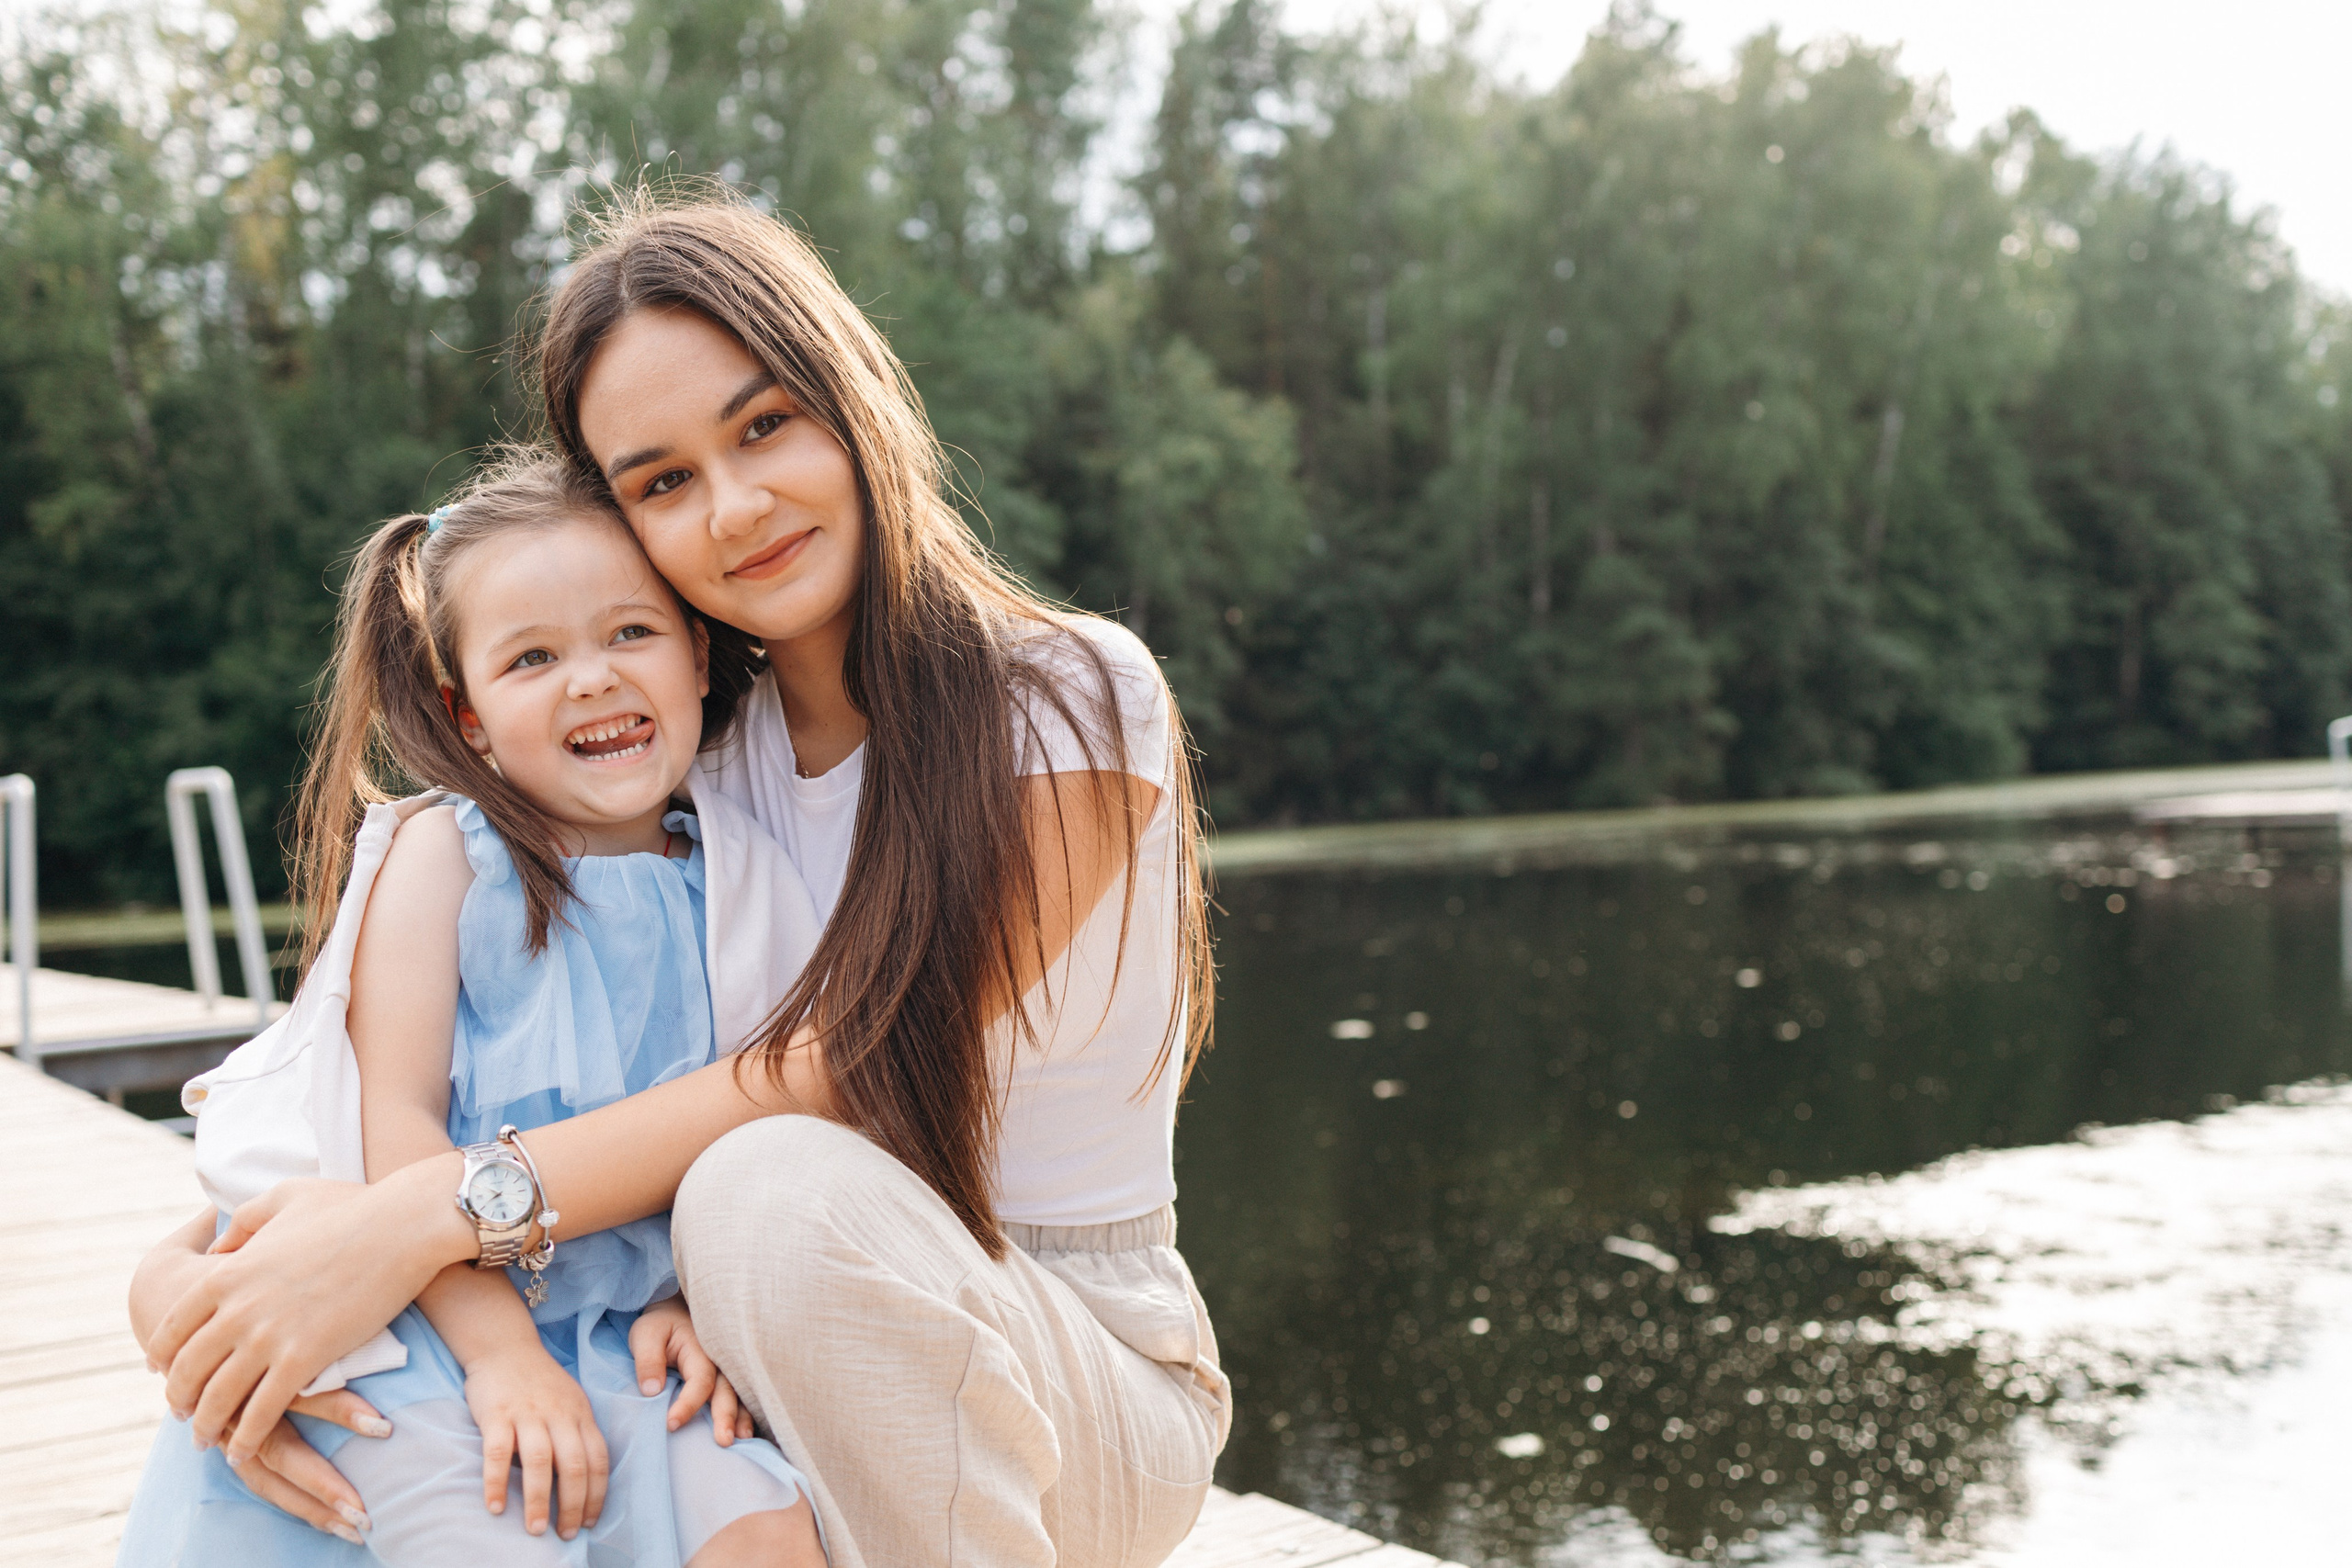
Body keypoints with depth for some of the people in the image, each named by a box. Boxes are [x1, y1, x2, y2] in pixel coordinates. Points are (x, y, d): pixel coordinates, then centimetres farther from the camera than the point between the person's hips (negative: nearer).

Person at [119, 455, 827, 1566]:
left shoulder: (714, 886, 5)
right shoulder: (441, 853, -6)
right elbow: (396, 1117, -12)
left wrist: (691, 1298, -6)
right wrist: (501, 1350, -18)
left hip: (618, 1328, 3)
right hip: (421, 1318, -3)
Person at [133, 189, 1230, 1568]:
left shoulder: (1074, 699, -14)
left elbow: (835, 1072, -22)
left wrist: (436, 1212, -29)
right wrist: (192, 1264, -22)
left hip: (1090, 1386, -4)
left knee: (776, 1187, -35)